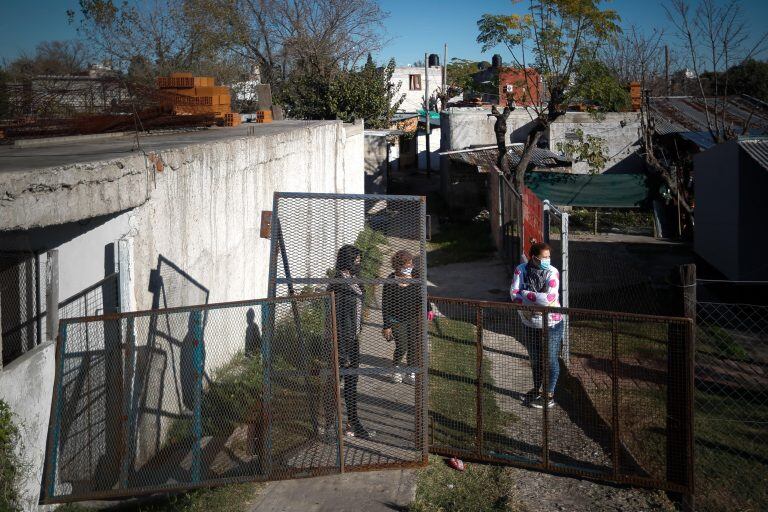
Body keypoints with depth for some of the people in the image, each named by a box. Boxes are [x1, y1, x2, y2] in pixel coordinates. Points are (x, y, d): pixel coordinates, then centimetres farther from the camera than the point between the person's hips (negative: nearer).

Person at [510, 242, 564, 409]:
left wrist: (525, 295, -23)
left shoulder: (552, 272, -16)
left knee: (550, 360, 9)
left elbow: (550, 298, -27)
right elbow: (514, 295, -16)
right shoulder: (521, 269, -8)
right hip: (529, 324, 4)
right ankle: (537, 389, 41)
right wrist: (538, 299, -26)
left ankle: (549, 394, 26)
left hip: (550, 324, -4)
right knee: (535, 360, 21)